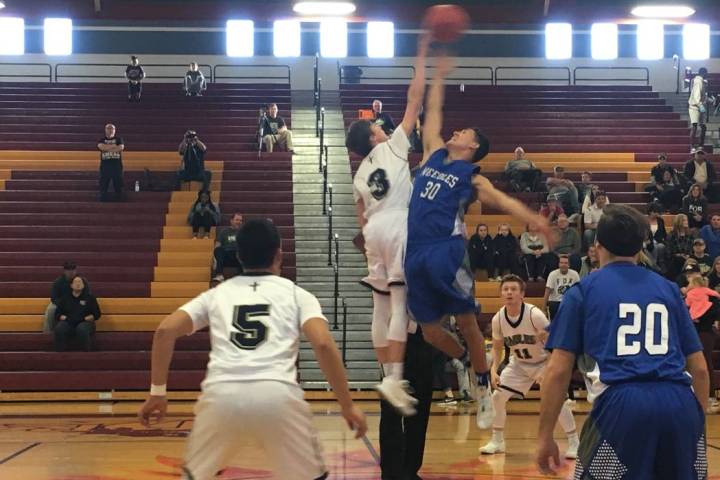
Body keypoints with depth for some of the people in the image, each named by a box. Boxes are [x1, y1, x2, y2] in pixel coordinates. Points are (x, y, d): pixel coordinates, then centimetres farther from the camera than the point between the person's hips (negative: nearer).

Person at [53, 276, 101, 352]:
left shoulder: (90, 297, 16)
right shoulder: (65, 298, 21)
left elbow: (97, 314, 12)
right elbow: (57, 313, 19)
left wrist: (86, 318, -5)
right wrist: (63, 317, -3)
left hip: (84, 322, -1)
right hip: (68, 323, 2)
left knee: (82, 329, -40)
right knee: (59, 329, -34)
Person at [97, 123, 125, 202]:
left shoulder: (119, 139, 10)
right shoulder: (102, 140, 11)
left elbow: (121, 147, -11)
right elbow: (101, 146, -11)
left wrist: (107, 148, -8)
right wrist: (113, 146, -8)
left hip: (117, 166, 0)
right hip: (105, 166, 0)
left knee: (118, 186, 0)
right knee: (103, 186, -1)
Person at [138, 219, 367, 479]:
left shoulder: (217, 293, 24)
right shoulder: (296, 293, 19)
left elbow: (165, 330, 12)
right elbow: (323, 344, 3)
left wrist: (157, 392, 19)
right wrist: (347, 405, 9)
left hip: (221, 394, 2)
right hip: (277, 395, -1)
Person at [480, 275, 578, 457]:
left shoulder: (534, 314, -29)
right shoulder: (498, 319, -14)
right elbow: (497, 347, 3)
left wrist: (548, 371, -30)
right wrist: (494, 370, -12)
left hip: (544, 361, -5)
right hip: (519, 364, 5)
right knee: (498, 396, -4)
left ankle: (574, 443, -7)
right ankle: (497, 441, 15)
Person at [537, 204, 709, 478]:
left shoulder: (583, 290, 14)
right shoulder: (668, 288, 22)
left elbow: (558, 371, 6)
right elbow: (699, 368, 20)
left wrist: (545, 436, 11)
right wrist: (698, 420, 32)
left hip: (621, 404, -3)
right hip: (680, 405, 3)